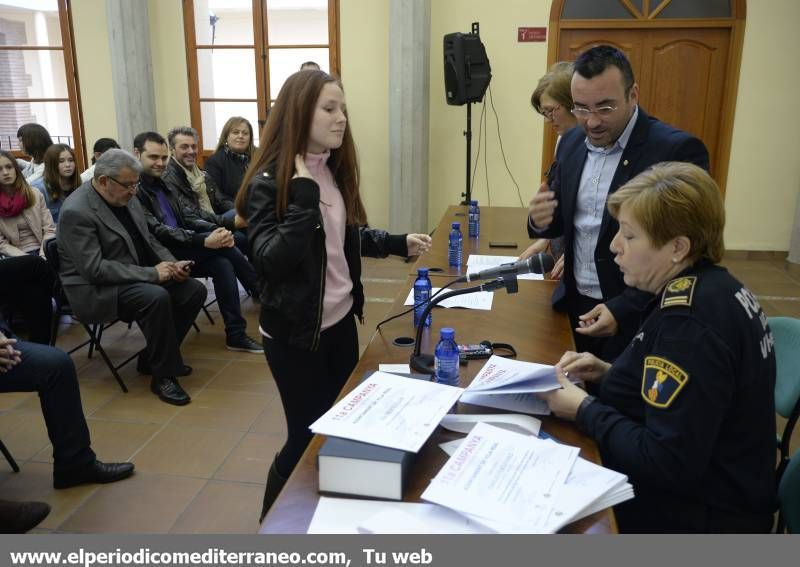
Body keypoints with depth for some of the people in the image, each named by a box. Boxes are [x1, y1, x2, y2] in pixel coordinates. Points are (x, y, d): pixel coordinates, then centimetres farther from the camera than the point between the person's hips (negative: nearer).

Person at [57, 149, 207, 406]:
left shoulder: (126, 199, 6)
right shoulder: (76, 211, -19)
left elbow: (148, 240, 15)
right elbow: (94, 269, -25)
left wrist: (173, 264, -5)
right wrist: (152, 273, -25)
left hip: (138, 277, 9)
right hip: (95, 289, -8)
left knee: (195, 290, -6)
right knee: (156, 297, -34)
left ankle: (154, 356, 9)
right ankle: (163, 375, -16)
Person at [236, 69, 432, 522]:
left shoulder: (335, 170, 4)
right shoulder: (269, 181, -17)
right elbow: (271, 261, -28)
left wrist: (399, 243, 4)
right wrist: (305, 195, -32)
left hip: (341, 320, 7)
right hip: (296, 332, -7)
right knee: (308, 435, 5)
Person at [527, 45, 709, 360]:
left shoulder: (678, 150, -16)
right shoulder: (571, 142, 3)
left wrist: (623, 310, -24)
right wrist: (542, 220, -11)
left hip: (636, 319, -5)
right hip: (575, 307, 5)